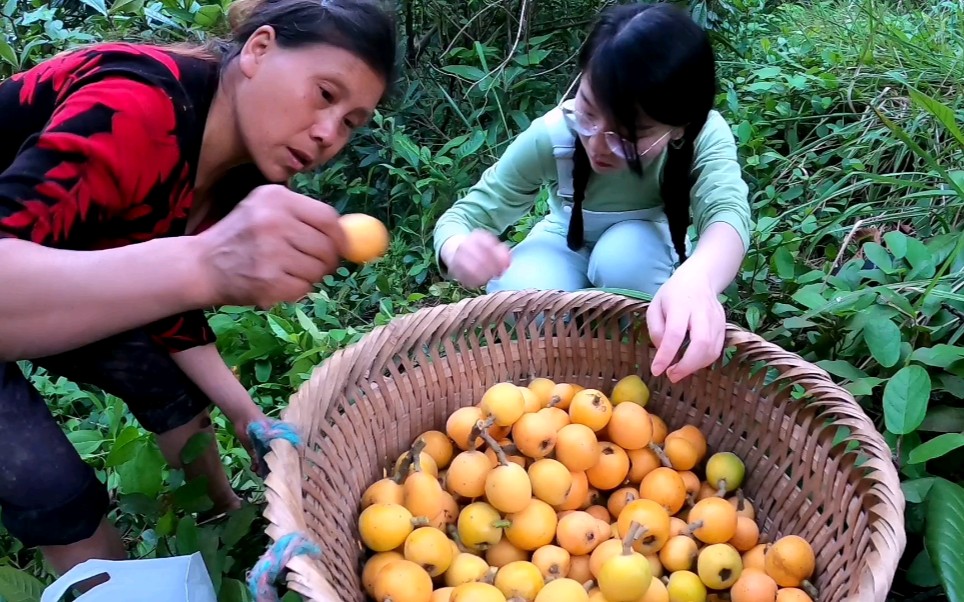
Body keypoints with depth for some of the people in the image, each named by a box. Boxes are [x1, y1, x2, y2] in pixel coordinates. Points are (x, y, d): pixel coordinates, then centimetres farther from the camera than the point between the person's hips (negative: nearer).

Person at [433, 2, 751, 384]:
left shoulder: (703, 136, -33)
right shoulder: (552, 137, -31)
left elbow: (728, 211, -53)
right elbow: (467, 213, -26)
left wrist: (696, 278, -78)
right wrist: (458, 250, -53)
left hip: (648, 249, 0)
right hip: (568, 245, 1)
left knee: (625, 250, -35)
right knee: (516, 292, -31)